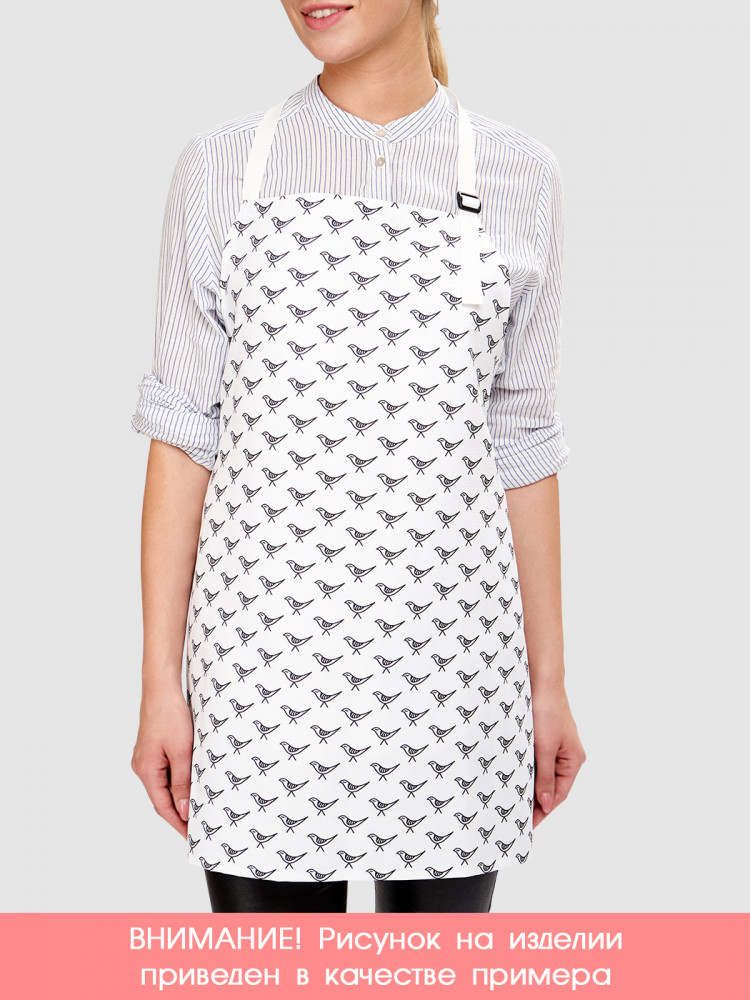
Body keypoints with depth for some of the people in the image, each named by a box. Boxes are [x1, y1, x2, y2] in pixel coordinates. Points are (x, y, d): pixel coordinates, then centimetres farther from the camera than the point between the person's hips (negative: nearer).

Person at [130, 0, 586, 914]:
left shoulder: (519, 178, 3)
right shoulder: (218, 168, 1)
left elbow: (519, 444, 6)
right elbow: (183, 431, 1)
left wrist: (549, 681, 7)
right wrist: (160, 682, -2)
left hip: (448, 656, 1)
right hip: (266, 647, 0)